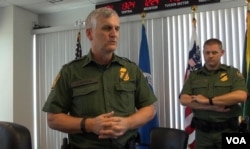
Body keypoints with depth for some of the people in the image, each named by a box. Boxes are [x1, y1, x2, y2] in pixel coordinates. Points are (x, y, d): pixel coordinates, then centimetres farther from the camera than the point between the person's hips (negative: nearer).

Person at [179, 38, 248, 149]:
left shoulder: (233, 73, 0)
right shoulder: (193, 76, 6)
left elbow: (241, 96, -16)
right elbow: (184, 100, -6)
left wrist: (208, 101, -17)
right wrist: (213, 106, -16)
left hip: (227, 131, -2)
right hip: (202, 131, 2)